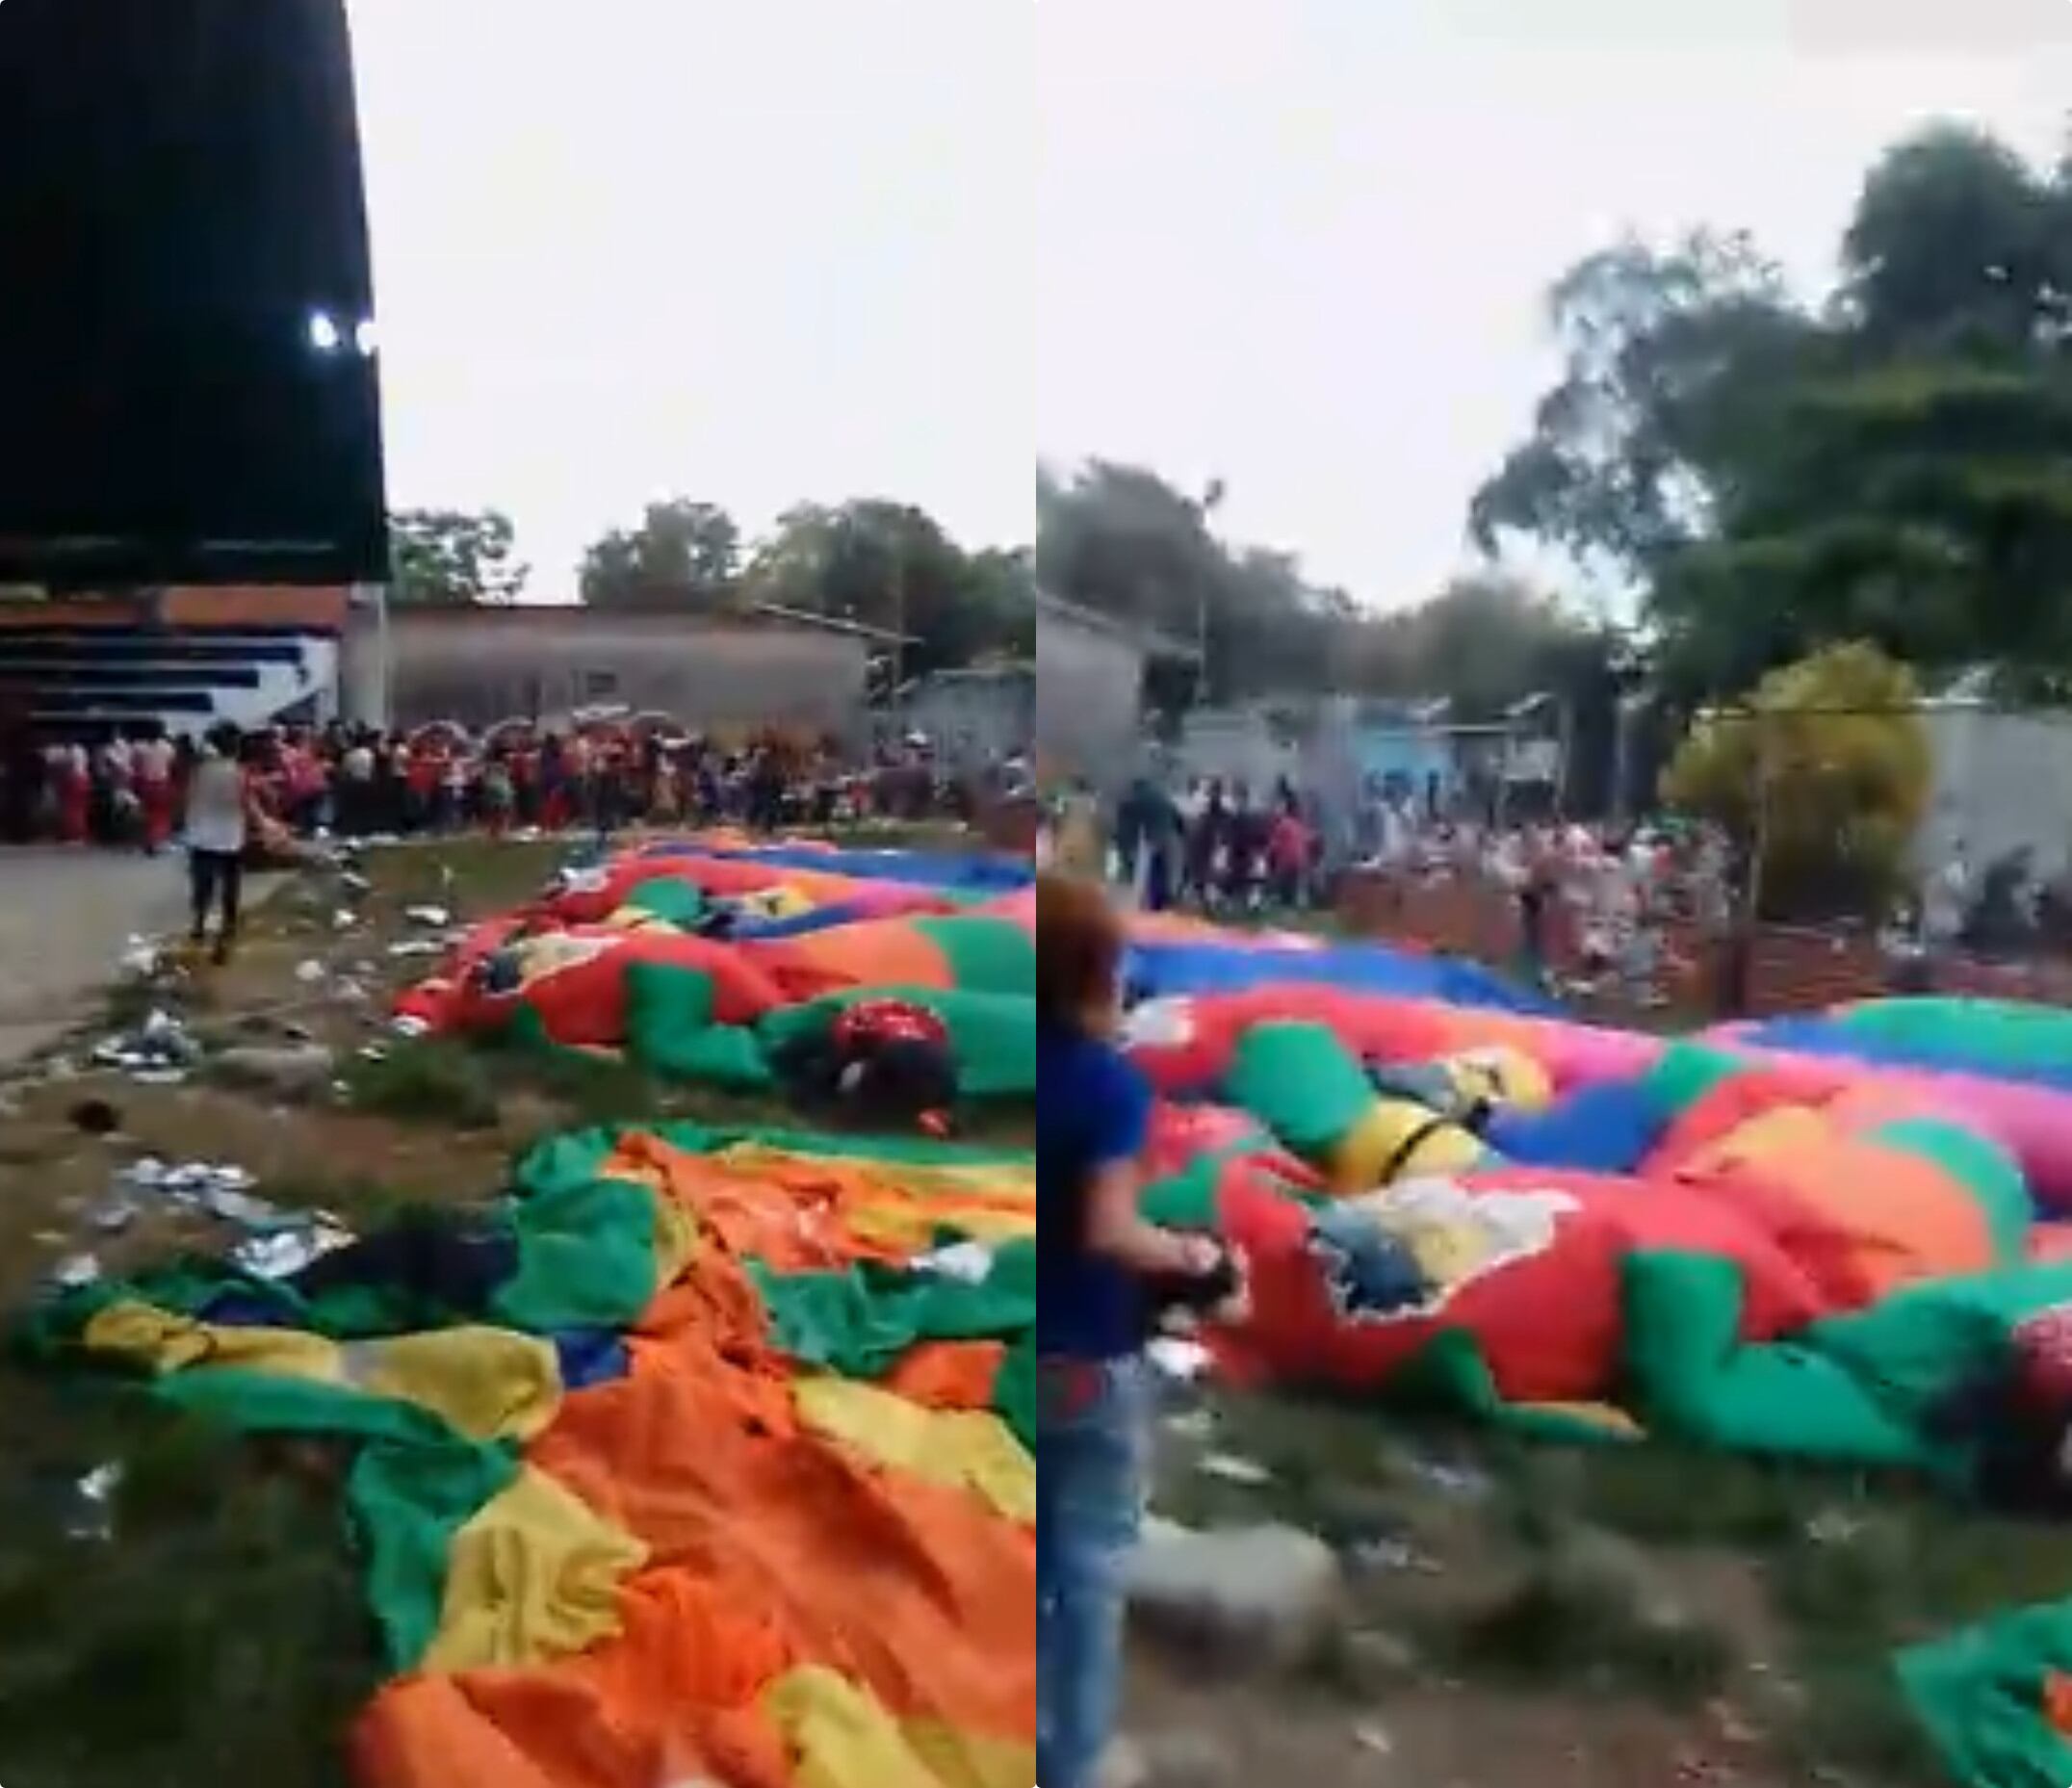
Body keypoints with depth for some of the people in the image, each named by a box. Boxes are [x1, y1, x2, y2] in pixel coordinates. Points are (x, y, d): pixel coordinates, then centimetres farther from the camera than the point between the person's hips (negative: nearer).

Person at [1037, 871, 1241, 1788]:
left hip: (1033, 1350, 6)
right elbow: (1108, 1231, -21)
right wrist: (1191, 1255, -4)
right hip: (1092, 1361, -6)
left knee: (1033, 1563, 19)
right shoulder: (1109, 1079, -18)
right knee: (1089, 1571, 8)